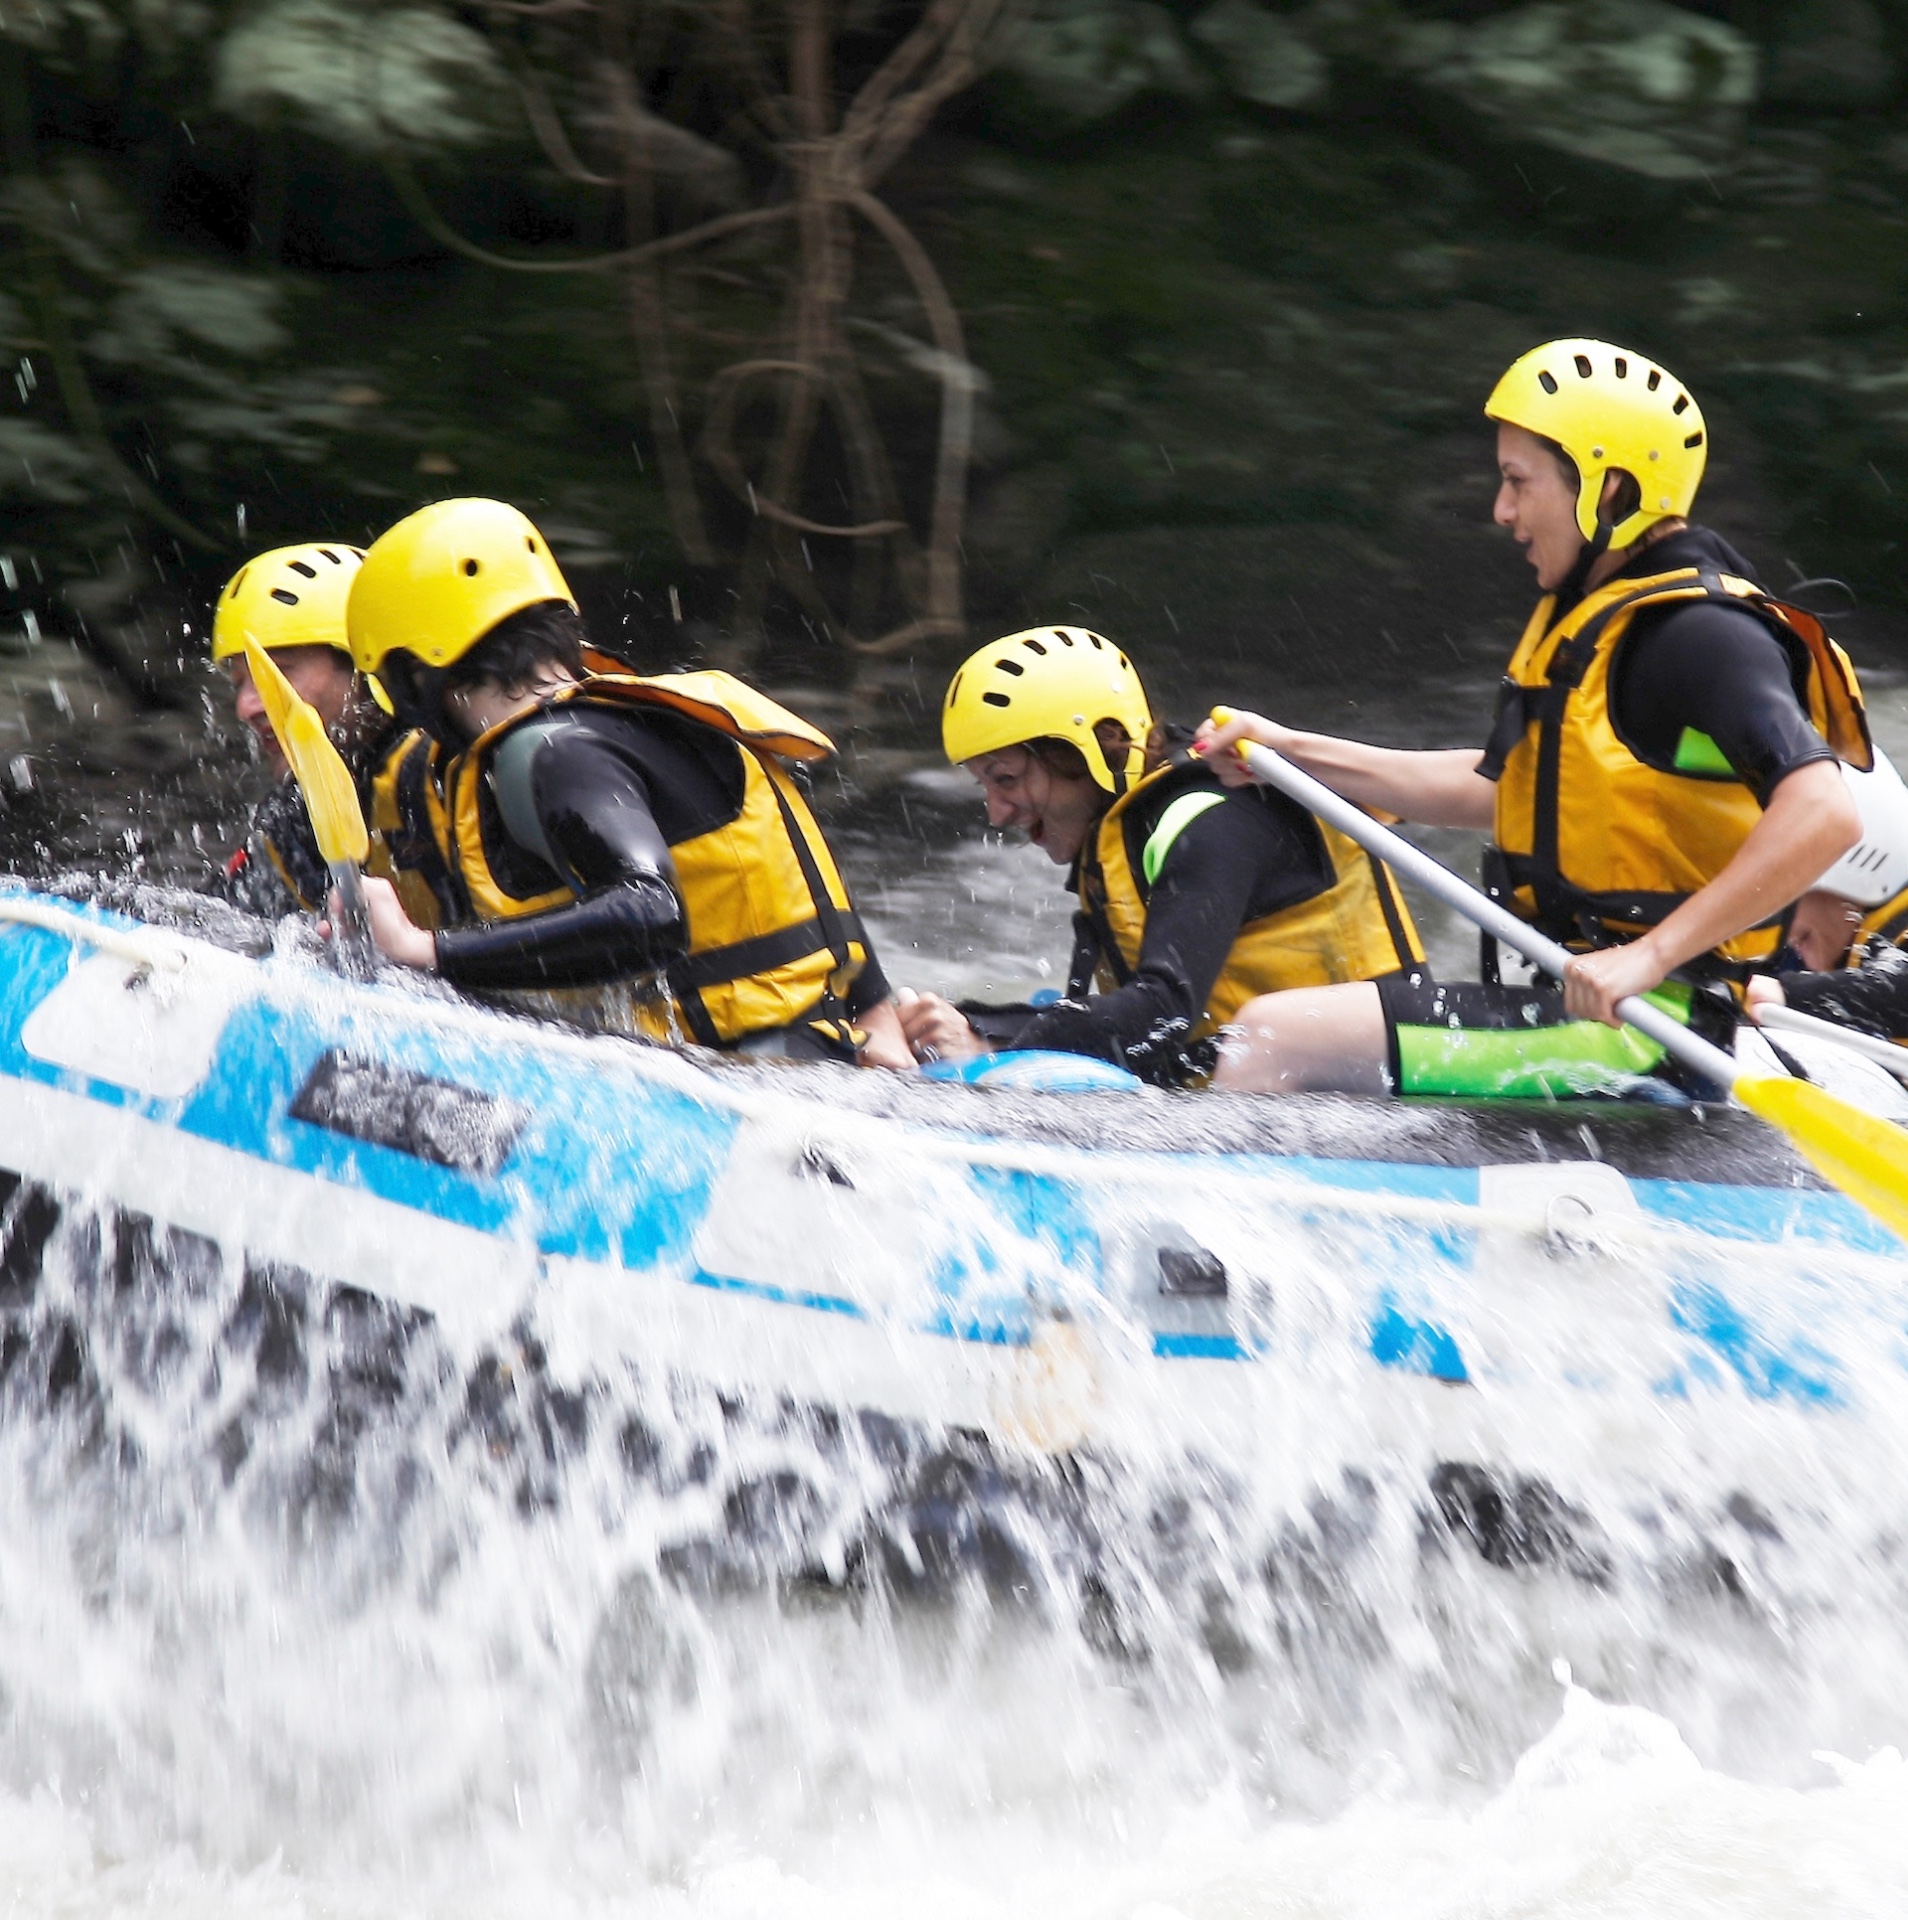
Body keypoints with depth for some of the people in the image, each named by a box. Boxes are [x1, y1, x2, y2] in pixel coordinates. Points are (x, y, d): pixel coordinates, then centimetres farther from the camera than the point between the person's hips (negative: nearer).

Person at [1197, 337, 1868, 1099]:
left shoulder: (1700, 635, -16)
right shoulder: (1585, 618, 16)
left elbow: (1826, 815, -28)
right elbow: (1493, 787, 27)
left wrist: (1649, 957, -29)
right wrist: (1293, 752, 20)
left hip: (1635, 1028, -11)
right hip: (1562, 990, 11)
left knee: (1278, 1038, -17)